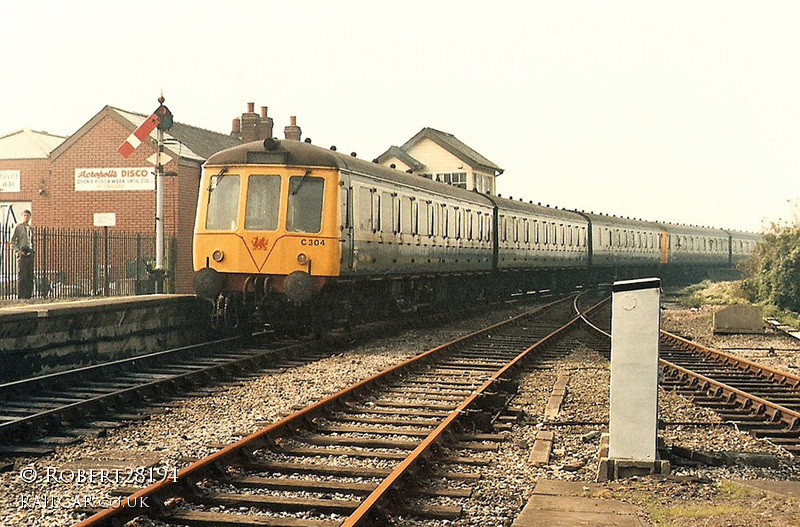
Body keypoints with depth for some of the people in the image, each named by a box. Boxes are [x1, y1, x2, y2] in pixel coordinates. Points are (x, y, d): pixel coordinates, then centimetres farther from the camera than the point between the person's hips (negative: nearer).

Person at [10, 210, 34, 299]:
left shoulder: (30, 228, 17)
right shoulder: (18, 227, 0)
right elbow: (12, 241, -3)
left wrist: (32, 251, 13)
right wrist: (18, 251, -13)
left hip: (30, 254, 6)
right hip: (22, 254, -6)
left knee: (30, 276, 5)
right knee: (21, 276, -7)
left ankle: (28, 297, 9)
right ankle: (20, 297, -6)